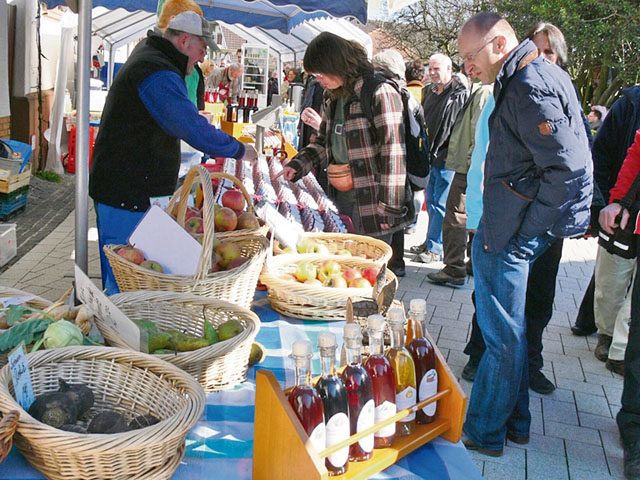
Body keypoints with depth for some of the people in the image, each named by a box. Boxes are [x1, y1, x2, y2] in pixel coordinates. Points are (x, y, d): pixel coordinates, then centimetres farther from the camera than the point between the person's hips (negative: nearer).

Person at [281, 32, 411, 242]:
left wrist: (388, 208, -20)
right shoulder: (332, 100, 12)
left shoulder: (380, 94, -14)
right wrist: (297, 165, 6)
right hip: (339, 197, 8)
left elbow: (393, 154, -18)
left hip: (370, 200, -8)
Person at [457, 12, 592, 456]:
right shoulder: (542, 74, 11)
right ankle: (513, 421, 33)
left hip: (507, 236, -10)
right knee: (507, 332, 19)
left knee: (503, 337, 3)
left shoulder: (528, 88, -19)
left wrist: (519, 236, -19)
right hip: (506, 228, 10)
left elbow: (567, 169, -26)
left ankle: (483, 433, 18)